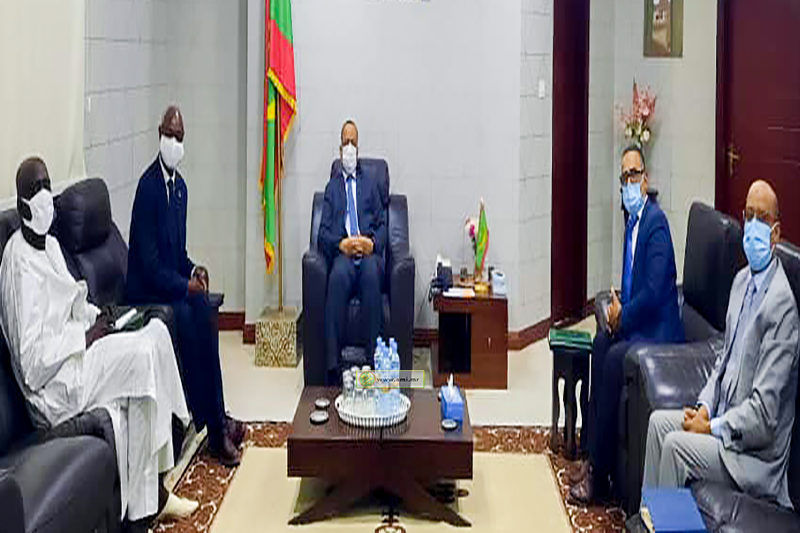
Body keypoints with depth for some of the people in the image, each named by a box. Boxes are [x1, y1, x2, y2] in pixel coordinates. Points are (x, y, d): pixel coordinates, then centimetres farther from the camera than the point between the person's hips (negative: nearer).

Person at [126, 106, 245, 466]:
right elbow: (149, 261, -20)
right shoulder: (148, 186, -17)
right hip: (147, 289, -8)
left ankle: (217, 419, -14)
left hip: (174, 282, 8)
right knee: (186, 316, -27)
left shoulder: (180, 186, 10)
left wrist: (193, 270, -1)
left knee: (204, 311, -17)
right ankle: (216, 427, -19)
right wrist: (184, 284, -20)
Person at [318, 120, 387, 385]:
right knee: (339, 275, -36)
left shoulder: (370, 185, 26)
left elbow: (382, 225, 16)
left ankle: (375, 360, -38)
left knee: (371, 273, -37)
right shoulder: (332, 187, 24)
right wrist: (340, 243, -10)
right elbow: (324, 231, 12)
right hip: (342, 253, 0)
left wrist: (373, 242, -6)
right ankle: (333, 365, -39)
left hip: (369, 252, 0)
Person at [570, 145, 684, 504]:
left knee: (615, 358, -24)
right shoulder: (632, 221, 13)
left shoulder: (656, 221, -17)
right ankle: (593, 456, -3)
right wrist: (617, 306, 1)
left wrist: (623, 315, -13)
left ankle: (599, 473, -16)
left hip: (658, 328, -10)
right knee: (601, 341, -6)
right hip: (633, 320, 10)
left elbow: (654, 291, -24)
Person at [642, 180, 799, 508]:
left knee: (675, 445, -20)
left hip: (757, 453, -9)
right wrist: (705, 407, 2)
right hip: (724, 419, 9)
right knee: (658, 422, 3)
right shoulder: (741, 281, 8)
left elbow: (763, 414, -23)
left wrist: (711, 428, -17)